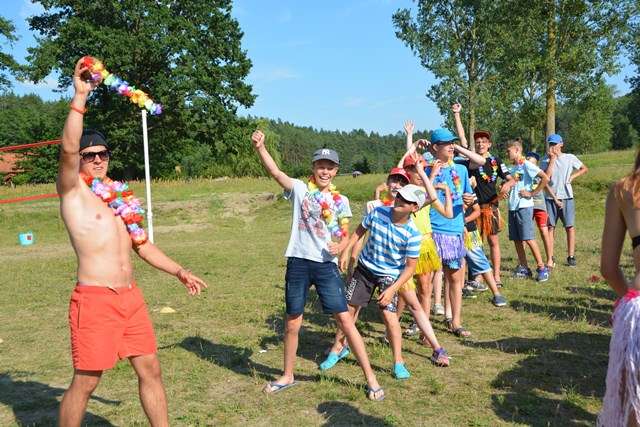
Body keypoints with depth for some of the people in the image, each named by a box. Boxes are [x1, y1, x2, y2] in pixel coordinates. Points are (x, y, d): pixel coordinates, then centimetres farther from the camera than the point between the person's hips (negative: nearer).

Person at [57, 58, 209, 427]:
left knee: (150, 369, 10)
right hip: (95, 300, -6)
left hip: (132, 298, 6)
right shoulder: (73, 191, -2)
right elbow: (68, 149, -22)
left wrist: (180, 271, 19)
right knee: (86, 381, 1)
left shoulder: (120, 197, 16)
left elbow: (142, 245, 22)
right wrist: (80, 96, -25)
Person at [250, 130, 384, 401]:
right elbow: (275, 172, -13)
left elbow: (345, 236, 11)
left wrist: (341, 246, -12)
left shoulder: (340, 201, 7)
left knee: (344, 319, -3)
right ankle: (288, 376, 30)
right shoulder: (300, 189, 2)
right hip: (298, 262, 0)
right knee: (292, 322, 10)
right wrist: (260, 147, -27)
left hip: (326, 264, 0)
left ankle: (370, 377, 8)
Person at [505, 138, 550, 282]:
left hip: (524, 206, -8)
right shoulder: (512, 167, 13)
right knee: (516, 239, 8)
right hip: (512, 206, 8)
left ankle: (542, 268, 0)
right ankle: (524, 269, 17)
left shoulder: (526, 165, -9)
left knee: (528, 238, -9)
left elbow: (545, 178, -19)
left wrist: (532, 193, -15)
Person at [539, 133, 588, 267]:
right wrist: (552, 158, -10)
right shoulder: (545, 159, 4)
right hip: (551, 197, 1)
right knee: (550, 227, 2)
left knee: (570, 227, 0)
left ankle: (571, 257, 6)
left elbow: (584, 169, 14)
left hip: (567, 197, -1)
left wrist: (573, 176, -2)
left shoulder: (570, 158, 4)